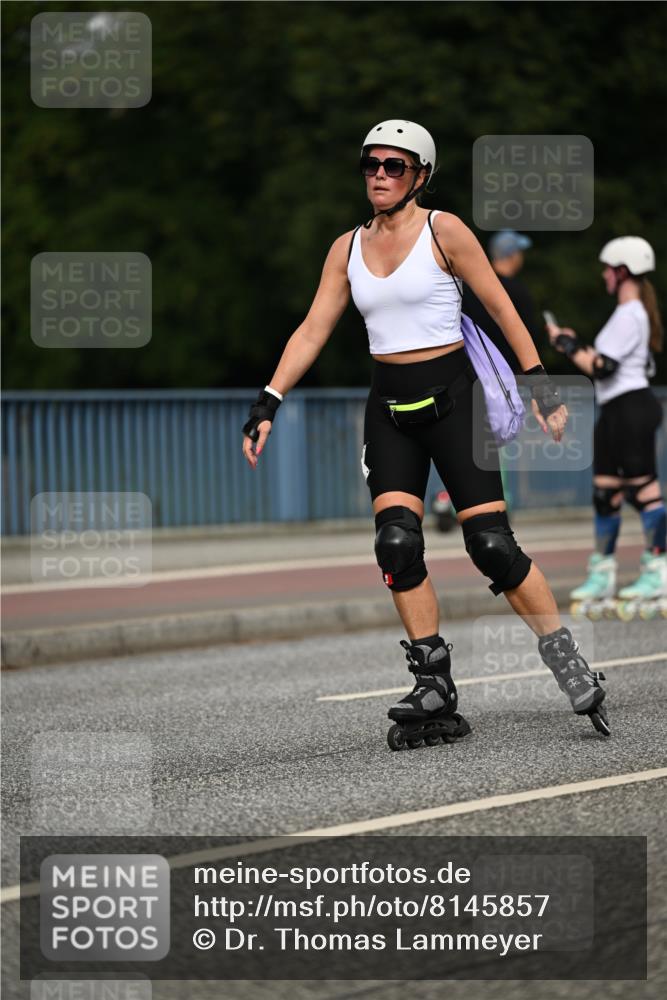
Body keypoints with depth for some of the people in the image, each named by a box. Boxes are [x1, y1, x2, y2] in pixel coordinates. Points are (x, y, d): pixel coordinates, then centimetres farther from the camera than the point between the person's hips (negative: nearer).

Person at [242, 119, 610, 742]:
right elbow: (312, 331, 8)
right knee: (397, 542, -12)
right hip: (388, 406, 4)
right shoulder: (348, 248, 9)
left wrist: (540, 385, -7)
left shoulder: (443, 230, -4)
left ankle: (569, 667, 2)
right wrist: (267, 404, -1)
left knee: (492, 546, -10)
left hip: (450, 397, -4)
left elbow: (500, 307, -3)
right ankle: (435, 690, -8)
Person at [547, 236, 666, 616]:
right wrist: (578, 345, 15)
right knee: (605, 492, 10)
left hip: (631, 409, -11)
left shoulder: (629, 316, -15)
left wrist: (567, 344, -9)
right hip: (616, 411, 11)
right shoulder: (632, 314, 18)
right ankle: (603, 574, 14)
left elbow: (602, 368, -20)